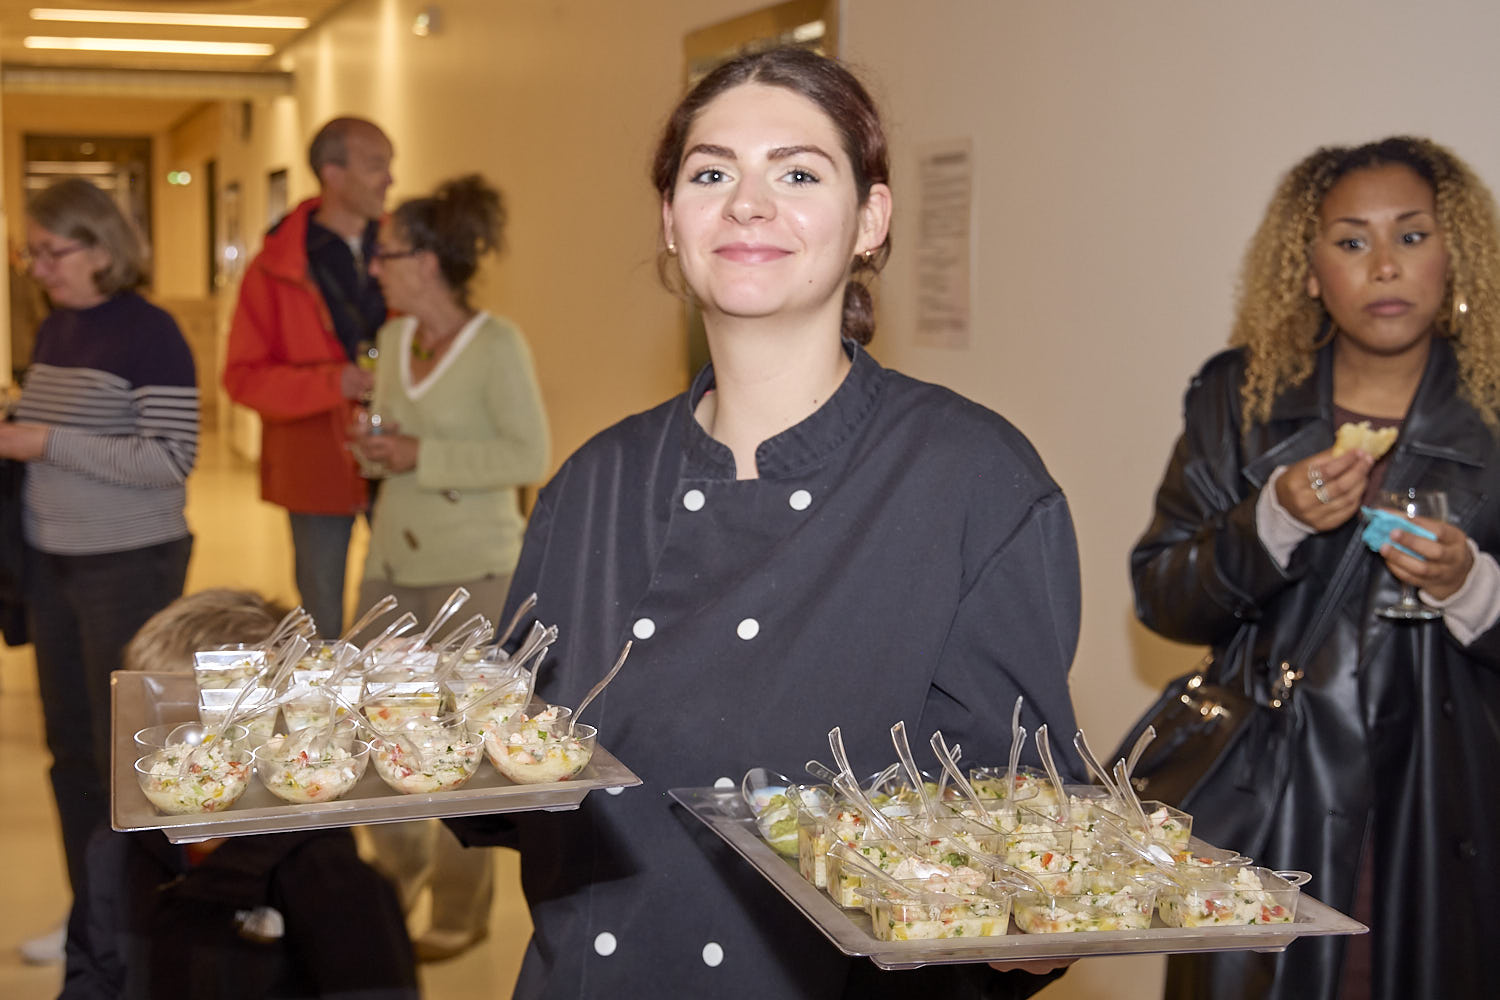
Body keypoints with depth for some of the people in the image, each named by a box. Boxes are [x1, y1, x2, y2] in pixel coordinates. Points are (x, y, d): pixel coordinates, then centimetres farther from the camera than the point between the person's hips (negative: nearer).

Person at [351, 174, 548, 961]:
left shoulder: (496, 345, -13)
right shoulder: (392, 340, 7)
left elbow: (528, 455, -17)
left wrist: (422, 458, -20)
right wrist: (376, 448, -4)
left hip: (470, 569, -7)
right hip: (391, 557, 7)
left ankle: (462, 912, 21)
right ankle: (402, 866, 38)